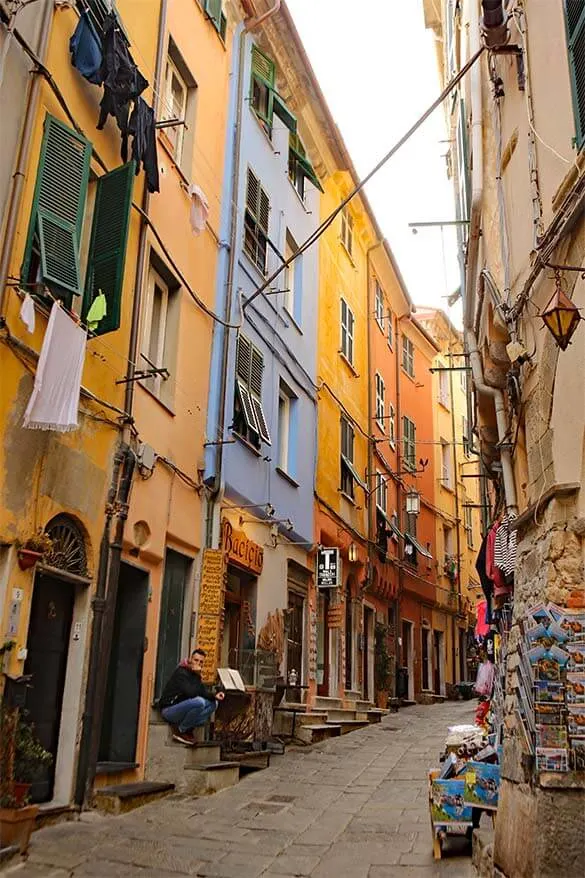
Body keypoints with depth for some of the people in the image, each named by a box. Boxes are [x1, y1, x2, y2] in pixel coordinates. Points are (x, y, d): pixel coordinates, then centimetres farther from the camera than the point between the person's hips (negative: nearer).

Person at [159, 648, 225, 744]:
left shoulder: (195, 674, 10)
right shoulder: (181, 672, -17)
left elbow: (203, 692, 8)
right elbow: (190, 693, -30)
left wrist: (214, 696, -11)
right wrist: (198, 676, -19)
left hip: (180, 709, 9)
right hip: (168, 710, -9)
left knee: (213, 703, -2)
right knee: (199, 702, -31)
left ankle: (188, 729, -7)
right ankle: (180, 731, -12)